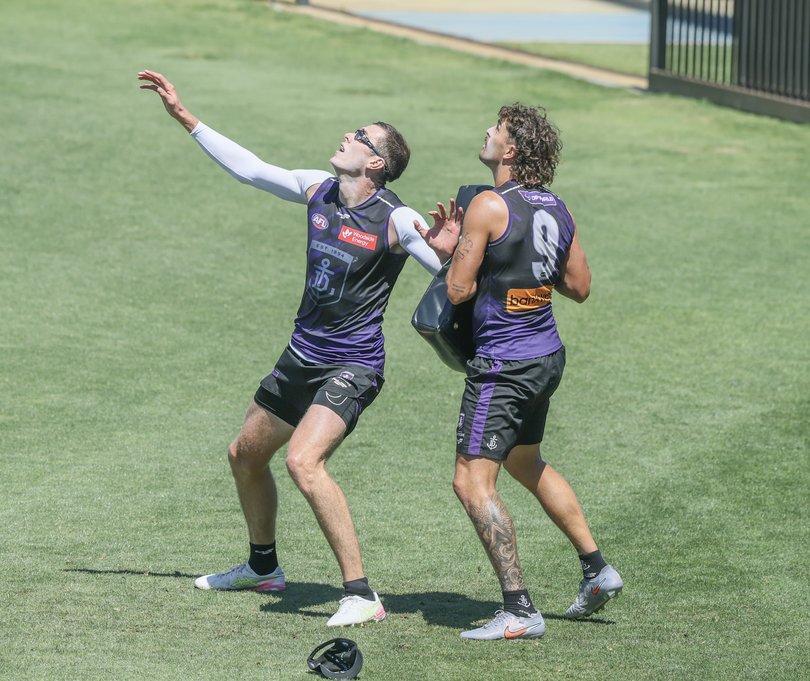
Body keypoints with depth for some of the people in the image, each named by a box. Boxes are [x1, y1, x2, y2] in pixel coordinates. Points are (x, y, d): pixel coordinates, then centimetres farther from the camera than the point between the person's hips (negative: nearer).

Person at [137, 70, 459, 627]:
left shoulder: (396, 221, -18)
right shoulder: (318, 189, 1)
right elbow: (248, 168, 11)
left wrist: (446, 251, -43)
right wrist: (184, 117, 13)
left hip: (352, 366, -8)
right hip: (302, 356, 8)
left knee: (304, 460, -28)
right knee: (245, 455, 21)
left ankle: (362, 595, -25)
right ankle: (263, 566, 45)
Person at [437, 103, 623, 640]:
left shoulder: (490, 206, -18)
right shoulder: (557, 209, 5)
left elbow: (458, 290, -16)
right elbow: (579, 287, 14)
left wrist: (455, 250, 3)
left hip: (504, 363, -9)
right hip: (547, 354, 9)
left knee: (473, 481, -8)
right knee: (525, 462, 29)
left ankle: (520, 611, -15)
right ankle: (597, 569, 33)